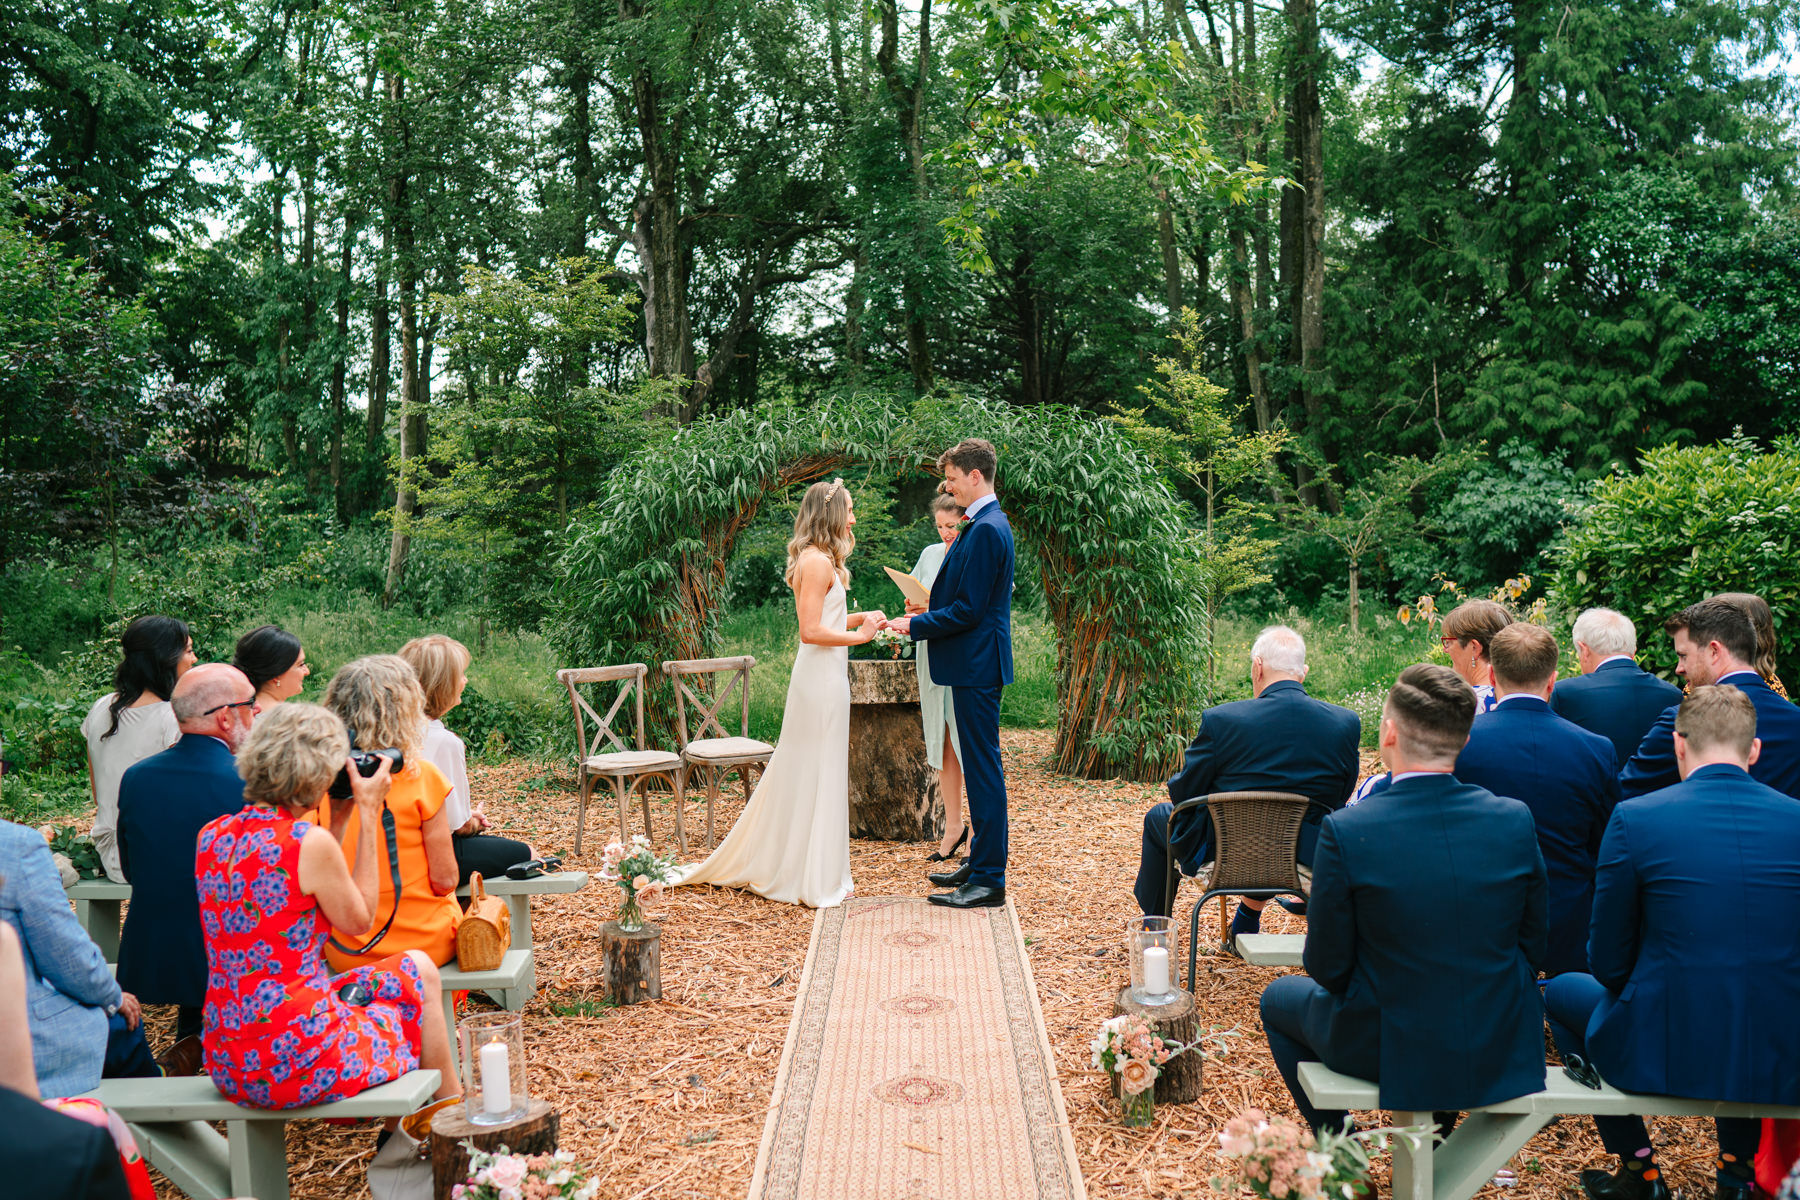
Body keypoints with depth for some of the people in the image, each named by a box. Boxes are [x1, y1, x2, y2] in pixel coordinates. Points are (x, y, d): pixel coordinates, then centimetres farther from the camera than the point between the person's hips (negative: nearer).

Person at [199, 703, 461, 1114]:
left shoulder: (211, 837, 3)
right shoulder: (309, 843, -19)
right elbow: (359, 921, -3)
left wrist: (340, 820, 15)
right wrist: (368, 816, 0)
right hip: (298, 1063, -7)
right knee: (417, 973, 21)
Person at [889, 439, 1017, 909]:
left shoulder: (985, 530, -18)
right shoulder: (986, 524, 15)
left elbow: (968, 610, -20)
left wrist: (915, 625, -12)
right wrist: (929, 613, 10)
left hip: (977, 664, -11)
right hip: (974, 663, 11)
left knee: (983, 768, -5)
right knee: (978, 767, 16)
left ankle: (989, 880, 1)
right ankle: (980, 862, 27)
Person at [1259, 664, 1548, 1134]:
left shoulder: (1345, 831, -22)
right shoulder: (1515, 821, -11)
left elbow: (1327, 968, -12)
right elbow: (1533, 946, 0)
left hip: (1389, 1051, -4)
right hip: (1501, 1051, 4)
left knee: (1279, 999, 25)